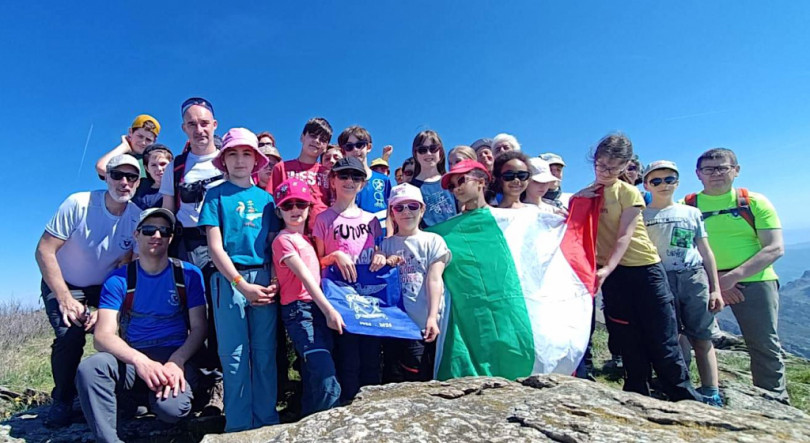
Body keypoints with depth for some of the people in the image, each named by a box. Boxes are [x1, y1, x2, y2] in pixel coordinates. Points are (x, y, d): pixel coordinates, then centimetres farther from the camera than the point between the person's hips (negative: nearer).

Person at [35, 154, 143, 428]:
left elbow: (126, 266, -11)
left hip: (104, 287, 3)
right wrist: (65, 299, -24)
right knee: (70, 333, -25)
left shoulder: (138, 217, -14)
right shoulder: (78, 204, -22)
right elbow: (44, 251, -20)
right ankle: (62, 401, 1)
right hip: (63, 284, -3)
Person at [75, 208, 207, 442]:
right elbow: (103, 336, -6)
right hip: (131, 358, 1)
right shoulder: (118, 280, 4)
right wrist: (140, 361, -26)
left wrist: (176, 362, -19)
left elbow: (198, 328, 0)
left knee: (170, 407, -31)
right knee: (89, 369, -31)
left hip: (176, 357, -1)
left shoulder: (189, 274, 3)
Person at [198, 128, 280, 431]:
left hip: (264, 279, 3)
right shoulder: (216, 195, 5)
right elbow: (215, 246, -2)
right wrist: (242, 284, -12)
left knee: (265, 353, 5)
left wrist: (274, 281, -5)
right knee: (234, 354, 1)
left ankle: (267, 420, 16)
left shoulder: (265, 198, 13)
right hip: (229, 278, -2)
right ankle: (239, 425, 13)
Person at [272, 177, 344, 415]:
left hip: (318, 308, 8)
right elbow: (305, 277, -14)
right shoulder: (283, 239, -5)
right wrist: (329, 310, -20)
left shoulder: (308, 238, 20)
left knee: (314, 379, 12)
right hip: (298, 309, -8)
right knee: (325, 373, -17)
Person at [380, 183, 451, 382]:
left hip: (422, 327, -2)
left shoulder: (433, 241, 5)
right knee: (395, 382, 7)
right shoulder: (386, 245, 12)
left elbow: (434, 280, -5)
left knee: (421, 382, 3)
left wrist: (432, 317, -14)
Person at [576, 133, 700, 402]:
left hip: (644, 268, -3)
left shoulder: (628, 192, -4)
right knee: (629, 343, 10)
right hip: (611, 272, 3)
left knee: (662, 341, 0)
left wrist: (607, 269, -26)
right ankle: (638, 397, 22)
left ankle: (686, 399, 15)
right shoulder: (586, 195, 9)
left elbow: (625, 237, -13)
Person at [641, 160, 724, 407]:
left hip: (694, 277, 2)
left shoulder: (691, 213, 13)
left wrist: (715, 289, 8)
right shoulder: (642, 216, 7)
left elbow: (705, 252, 13)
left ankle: (711, 395, 6)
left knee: (702, 338, 1)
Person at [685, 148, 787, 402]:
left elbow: (775, 248, -5)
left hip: (754, 280, 0)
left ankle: (776, 401, 23)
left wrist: (734, 276, -18)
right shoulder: (687, 206, 3)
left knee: (764, 345, 6)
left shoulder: (754, 202, 3)